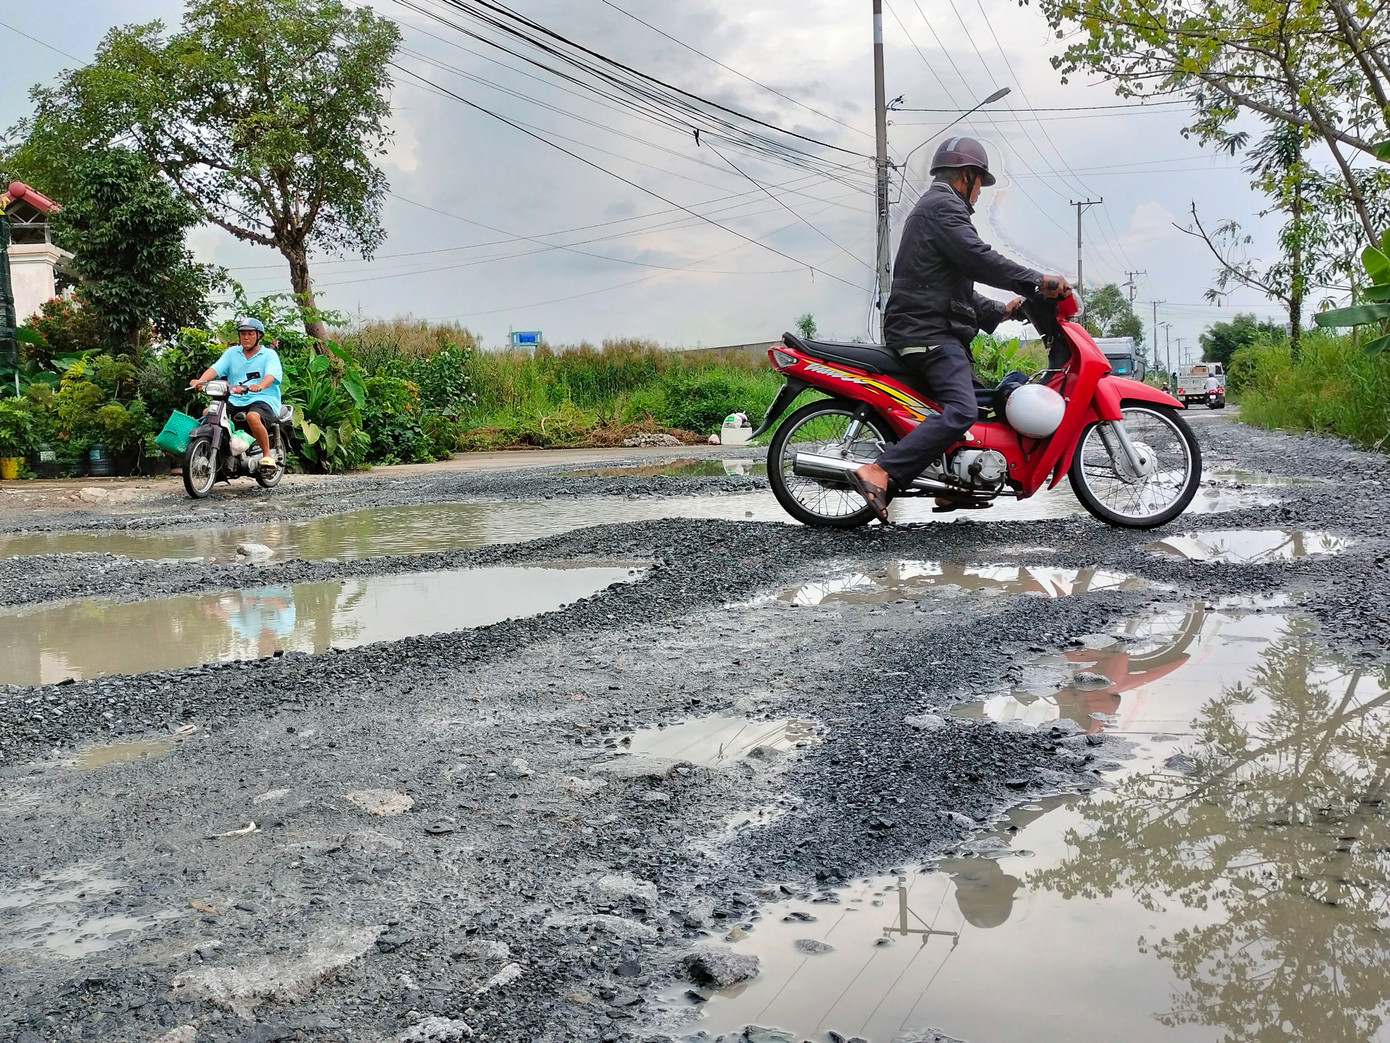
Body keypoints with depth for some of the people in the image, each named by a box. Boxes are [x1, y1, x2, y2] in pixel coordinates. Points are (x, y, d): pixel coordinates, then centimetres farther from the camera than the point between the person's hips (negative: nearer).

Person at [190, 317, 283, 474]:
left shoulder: (269, 354, 5)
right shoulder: (232, 353, 17)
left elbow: (271, 375, -15)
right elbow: (215, 368, 2)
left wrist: (259, 386, -38)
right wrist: (200, 381, -20)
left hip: (263, 400, -5)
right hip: (235, 401, 5)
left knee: (252, 417, -37)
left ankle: (267, 455, -21)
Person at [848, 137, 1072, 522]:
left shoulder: (932, 208, 28)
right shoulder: (943, 206, -7)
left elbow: (957, 284, 29)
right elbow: (978, 259, -20)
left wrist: (998, 311, 21)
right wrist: (1039, 281, -17)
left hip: (928, 329, 12)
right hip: (929, 332, -12)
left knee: (973, 395, 21)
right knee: (961, 411, -25)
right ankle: (880, 473, -35)